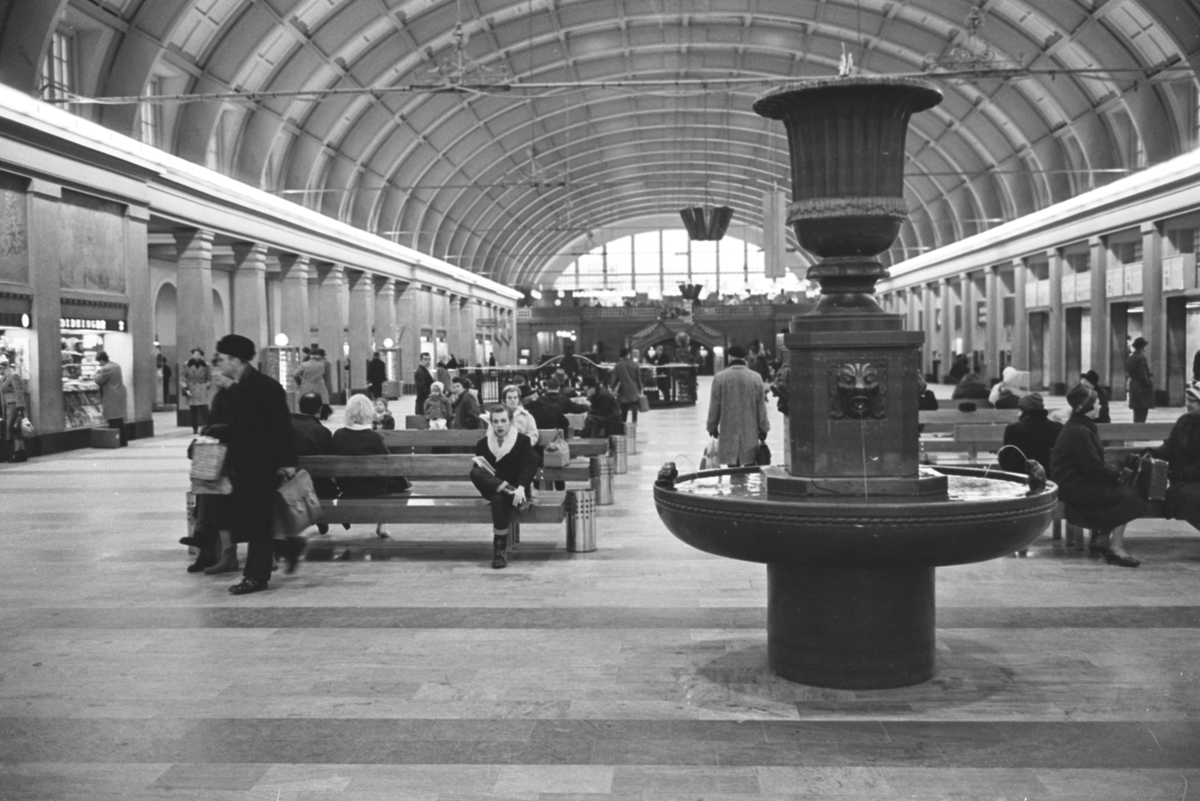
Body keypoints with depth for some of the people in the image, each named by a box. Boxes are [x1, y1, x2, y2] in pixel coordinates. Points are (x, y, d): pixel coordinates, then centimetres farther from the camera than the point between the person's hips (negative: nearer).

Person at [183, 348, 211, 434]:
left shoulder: (205, 365, 1)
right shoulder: (187, 365, 1)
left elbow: (209, 378, 11)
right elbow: (184, 378, 3)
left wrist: (207, 385, 3)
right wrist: (185, 389, -5)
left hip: (202, 391, -1)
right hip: (191, 391, 1)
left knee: (204, 410, -10)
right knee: (193, 411, 1)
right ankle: (195, 429, 8)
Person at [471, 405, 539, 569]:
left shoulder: (523, 441, 1)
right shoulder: (483, 444, 9)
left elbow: (529, 466, -12)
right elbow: (478, 469, 7)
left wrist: (521, 488, -29)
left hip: (516, 487, -2)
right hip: (491, 488, 2)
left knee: (499, 499, -37)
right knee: (475, 472, -29)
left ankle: (499, 550, -31)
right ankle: (509, 492, -35)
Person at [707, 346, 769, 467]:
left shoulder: (720, 377, -6)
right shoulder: (756, 377, -3)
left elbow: (714, 406, 0)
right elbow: (761, 406, 2)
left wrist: (712, 426, 13)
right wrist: (763, 428, 12)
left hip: (728, 432, -1)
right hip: (750, 433, 1)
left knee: (732, 466, 4)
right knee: (750, 466, 6)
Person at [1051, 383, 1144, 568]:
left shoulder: (1082, 427, 14)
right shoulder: (1078, 432, -19)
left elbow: (1095, 464, 16)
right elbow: (1095, 469, -20)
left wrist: (1117, 472, 2)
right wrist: (1121, 474, -9)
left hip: (1081, 481, 10)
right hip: (1075, 488, -10)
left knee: (1125, 489, 3)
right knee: (1125, 495, -13)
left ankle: (1101, 539, 8)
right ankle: (1116, 548, -9)